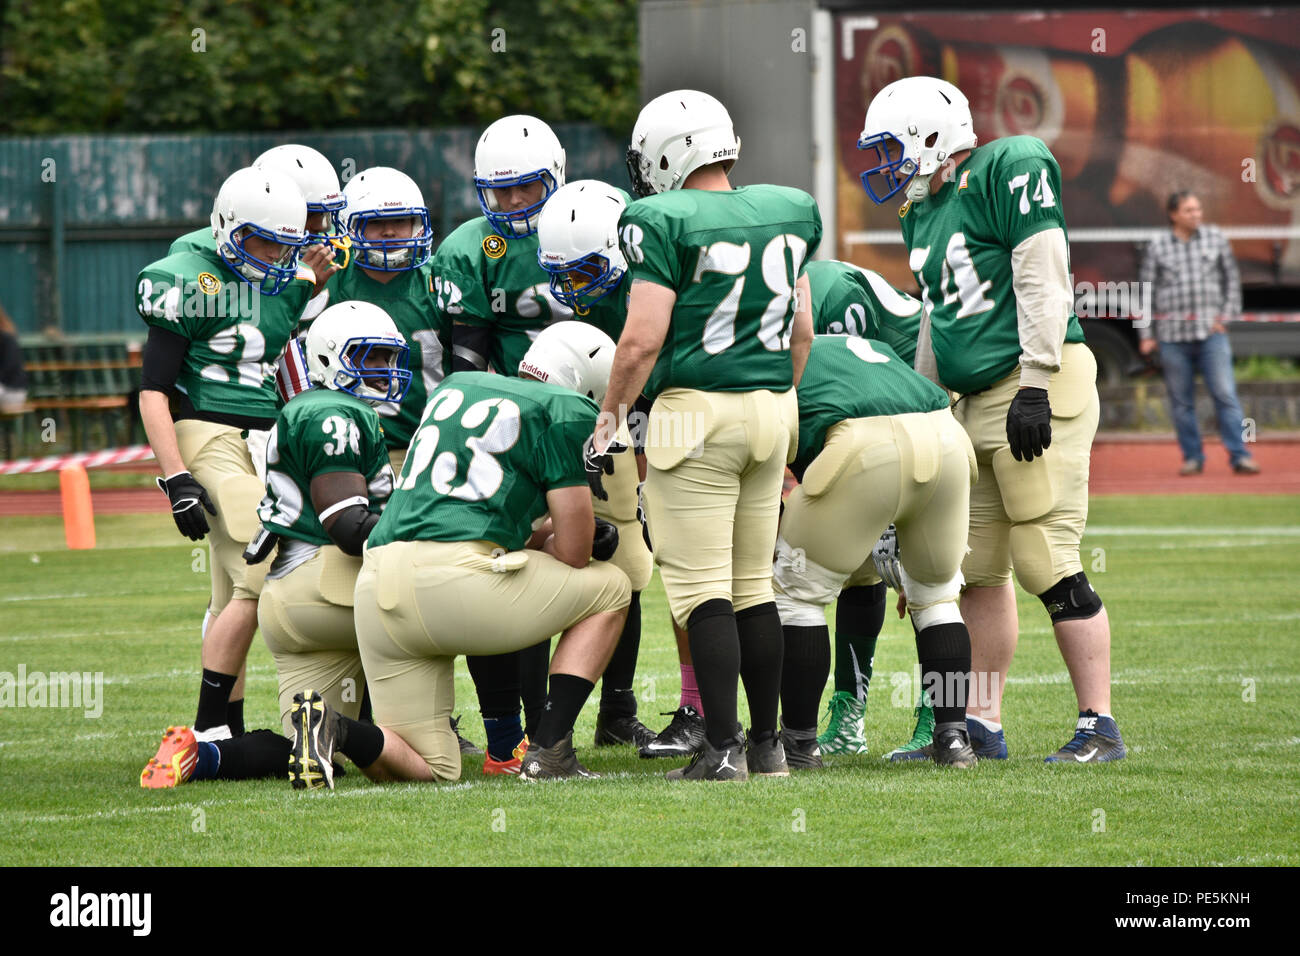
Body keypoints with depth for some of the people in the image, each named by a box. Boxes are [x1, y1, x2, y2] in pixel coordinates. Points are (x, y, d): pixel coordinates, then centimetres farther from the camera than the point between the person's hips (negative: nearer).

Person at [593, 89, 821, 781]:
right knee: (753, 583, 14)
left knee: (701, 589, -3)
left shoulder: (666, 221, -11)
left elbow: (643, 340, -15)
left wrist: (607, 425, -4)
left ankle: (723, 749, -8)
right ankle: (766, 743, 17)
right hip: (773, 408, 6)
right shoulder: (787, 213, 9)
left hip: (696, 410, -6)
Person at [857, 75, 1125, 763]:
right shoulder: (923, 214, 19)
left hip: (1037, 385, -9)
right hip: (978, 398, 9)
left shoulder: (1009, 170, -8)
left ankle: (1099, 727, -6)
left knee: (1048, 563, -11)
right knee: (976, 568, 9)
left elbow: (1042, 280, -14)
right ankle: (981, 725, 16)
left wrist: (1034, 387, -19)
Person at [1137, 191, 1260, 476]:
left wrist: (1227, 314, 3)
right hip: (1173, 335, 0)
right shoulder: (1157, 247, 4)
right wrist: (1146, 335, 5)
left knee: (1225, 394, -9)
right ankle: (1192, 457, 13)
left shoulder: (1215, 239, 7)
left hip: (1211, 332, 0)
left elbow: (1232, 279, 15)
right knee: (1181, 401, 3)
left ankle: (1239, 456, -9)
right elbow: (1146, 292, 8)